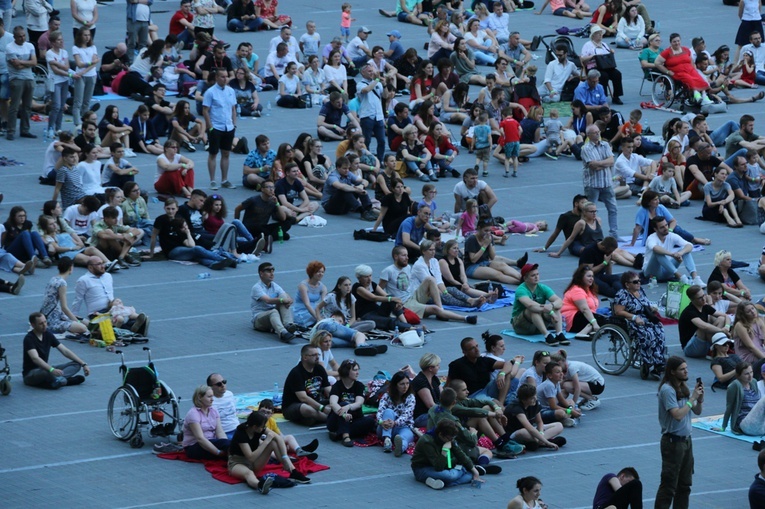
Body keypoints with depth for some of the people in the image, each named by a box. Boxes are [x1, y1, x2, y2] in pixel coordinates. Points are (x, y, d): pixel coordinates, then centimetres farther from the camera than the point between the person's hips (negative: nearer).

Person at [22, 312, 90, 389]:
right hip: (30, 373, -8)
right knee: (47, 373, -43)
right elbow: (35, 358, -33)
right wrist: (52, 370, -47)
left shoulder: (48, 334, 4)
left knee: (76, 364, -7)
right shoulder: (29, 338, -17)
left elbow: (65, 351, 7)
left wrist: (83, 364, -1)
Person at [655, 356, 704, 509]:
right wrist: (692, 398, -19)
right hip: (673, 441, -9)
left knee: (685, 483, 15)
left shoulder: (683, 387, 8)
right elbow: (678, 415, -26)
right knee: (669, 484, -6)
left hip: (686, 439, 9)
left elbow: (697, 411, 14)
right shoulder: (667, 390, -17)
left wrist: (700, 398, -5)